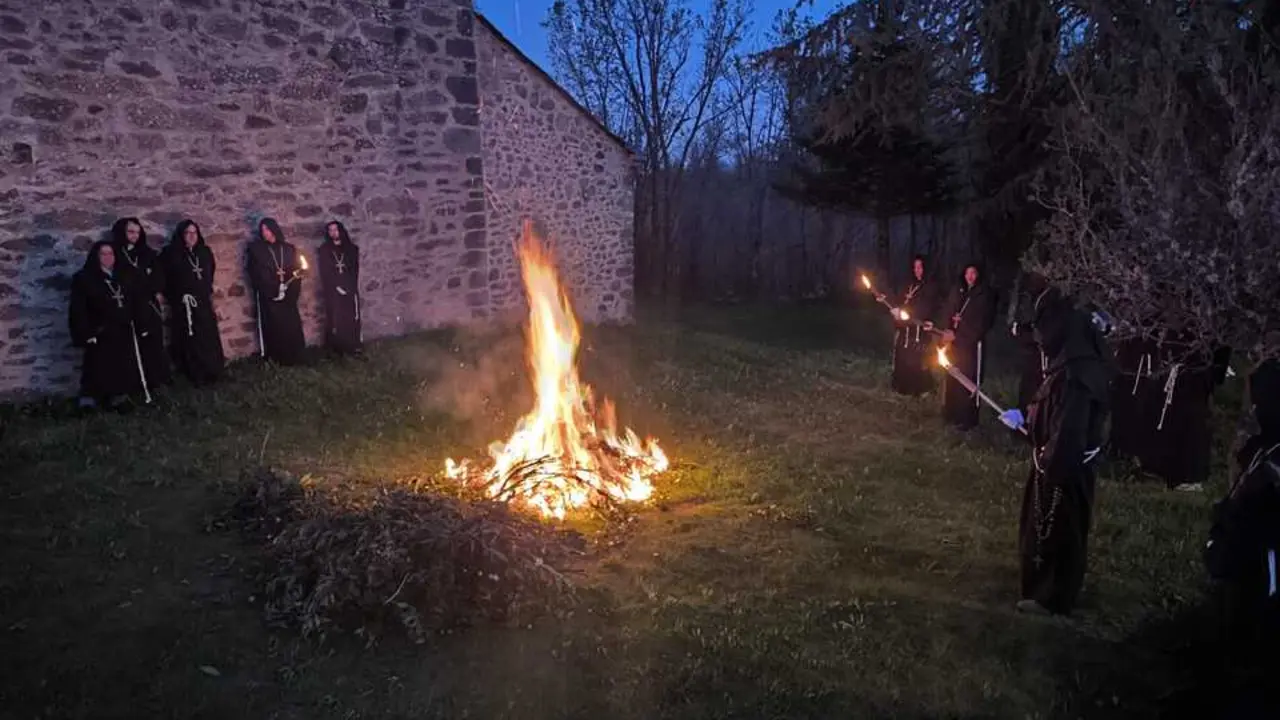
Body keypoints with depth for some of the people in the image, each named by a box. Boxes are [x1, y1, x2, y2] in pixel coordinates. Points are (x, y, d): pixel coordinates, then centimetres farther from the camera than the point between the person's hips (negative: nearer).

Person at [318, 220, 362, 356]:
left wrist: (351, 287, -4)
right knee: (335, 320, -7)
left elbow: (355, 270, 7)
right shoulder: (324, 250, 6)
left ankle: (352, 347, 2)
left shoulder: (351, 248, 10)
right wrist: (336, 287, -9)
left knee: (352, 318, -3)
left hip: (350, 290, 2)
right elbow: (324, 273, 0)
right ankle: (337, 349, -4)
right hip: (333, 291, -2)